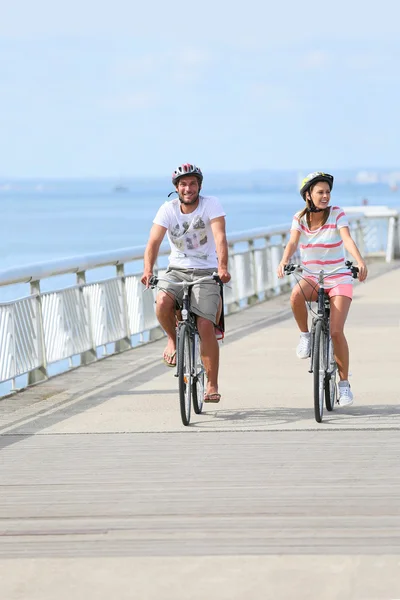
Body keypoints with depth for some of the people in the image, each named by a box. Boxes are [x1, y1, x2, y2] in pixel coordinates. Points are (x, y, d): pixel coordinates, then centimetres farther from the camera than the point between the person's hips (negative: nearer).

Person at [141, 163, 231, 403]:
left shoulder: (211, 204, -9)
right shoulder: (168, 209, -3)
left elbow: (220, 237, -21)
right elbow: (154, 241, -13)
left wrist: (223, 267, -38)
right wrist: (148, 270, -30)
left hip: (206, 273, -2)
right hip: (177, 271, 2)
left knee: (206, 326, -15)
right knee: (162, 302, -30)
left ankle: (212, 385, -3)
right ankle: (174, 339, 2)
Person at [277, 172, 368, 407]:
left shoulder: (337, 214, -8)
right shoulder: (300, 218, -1)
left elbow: (348, 239, -22)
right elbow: (292, 242, -15)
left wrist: (360, 261, -41)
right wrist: (284, 262, -36)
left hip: (338, 279, -2)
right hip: (312, 278, 2)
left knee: (336, 331, -15)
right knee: (296, 295, -36)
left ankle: (344, 384, 0)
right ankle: (305, 336, -9)